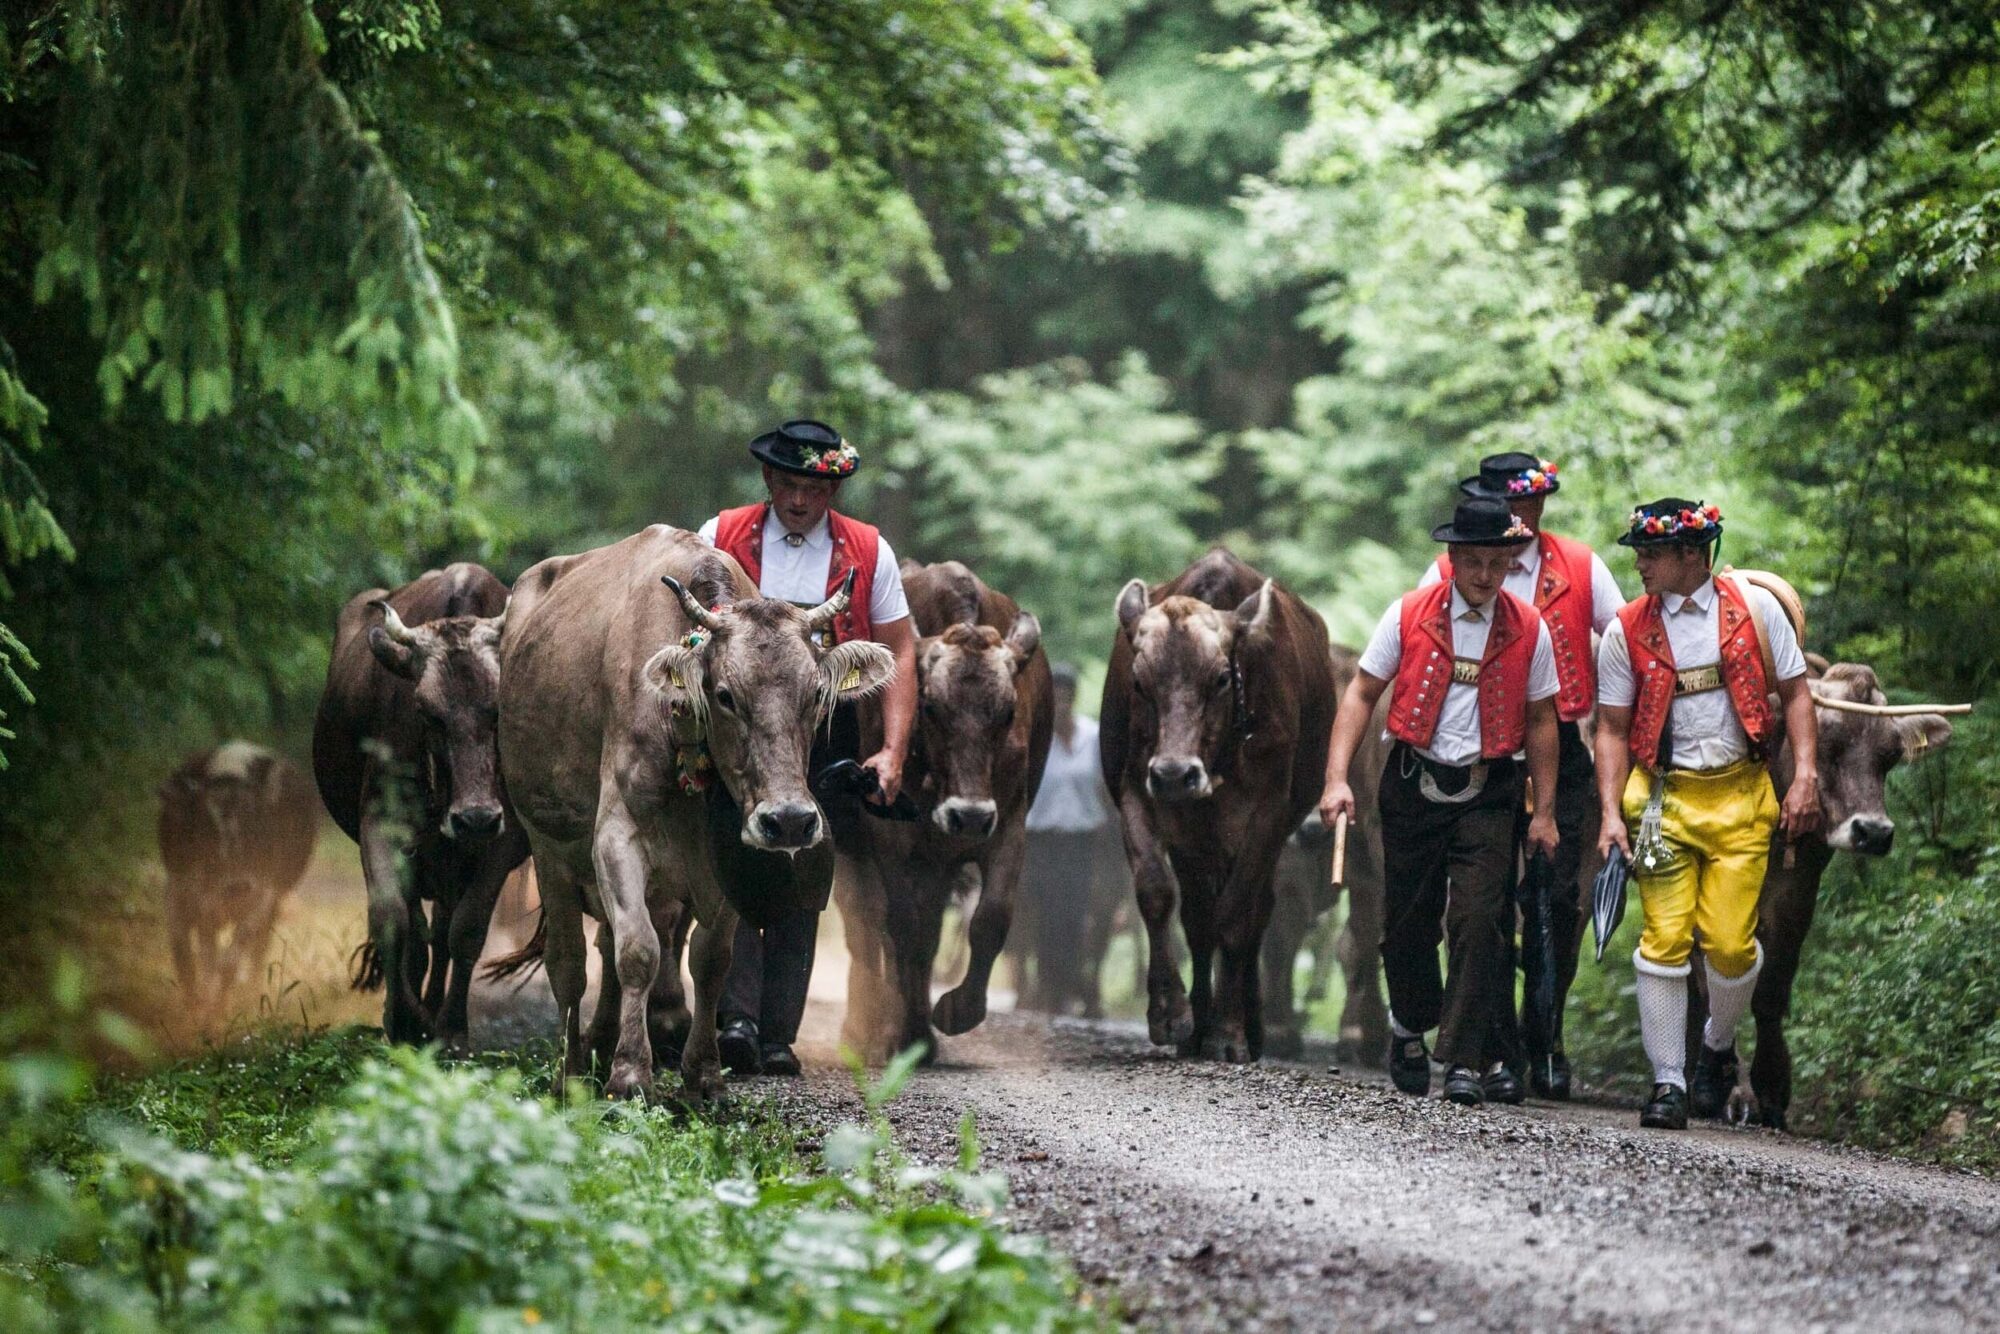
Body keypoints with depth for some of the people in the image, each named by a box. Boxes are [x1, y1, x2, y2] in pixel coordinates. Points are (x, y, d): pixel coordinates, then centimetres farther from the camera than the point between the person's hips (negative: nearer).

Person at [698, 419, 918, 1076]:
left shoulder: (868, 553, 6)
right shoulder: (721, 538, 4)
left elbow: (899, 652, 6)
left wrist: (893, 751, -5)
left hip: (825, 733, 1)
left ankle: (778, 1039, 4)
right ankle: (737, 1017, -18)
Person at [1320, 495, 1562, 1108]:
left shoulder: (1529, 630, 1)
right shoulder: (1409, 615, -1)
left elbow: (1540, 720, 8)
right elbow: (1361, 694, 2)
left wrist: (1545, 811, 6)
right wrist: (1337, 778, -8)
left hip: (1489, 794, -1)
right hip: (1414, 784, 1)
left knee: (1479, 921, -12)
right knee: (1409, 922, 9)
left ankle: (1466, 1062, -7)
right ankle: (1410, 1025, 36)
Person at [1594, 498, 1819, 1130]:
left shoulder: (1755, 608, 1)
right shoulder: (1628, 631, 2)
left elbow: (1794, 693, 8)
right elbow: (1613, 728, 6)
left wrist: (1805, 776, -3)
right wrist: (1611, 812, -4)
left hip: (1741, 796, 0)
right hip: (1664, 795, 0)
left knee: (1730, 942, -6)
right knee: (1666, 940, -7)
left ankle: (1718, 1045, 23)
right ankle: (1668, 1082, 1)